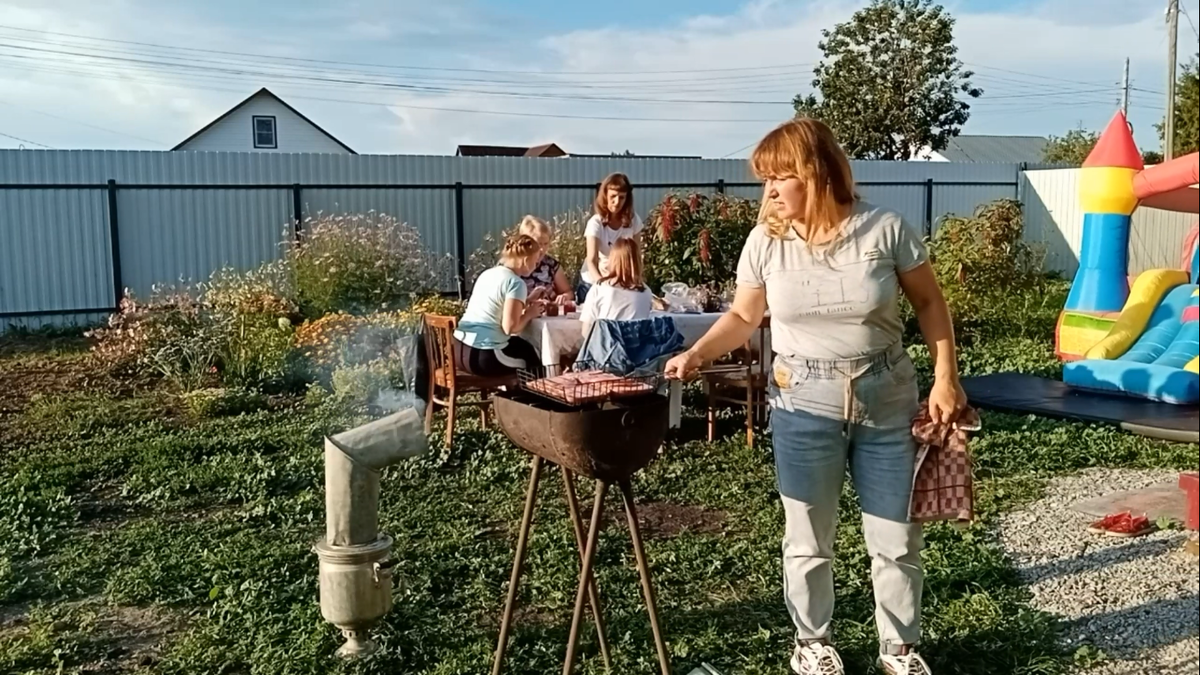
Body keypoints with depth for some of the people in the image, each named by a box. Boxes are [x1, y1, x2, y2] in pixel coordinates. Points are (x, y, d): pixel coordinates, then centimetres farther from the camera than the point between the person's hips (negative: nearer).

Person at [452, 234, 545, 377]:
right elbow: (510, 327, -18)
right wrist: (529, 314, 1)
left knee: (521, 345, 28)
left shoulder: (488, 273, 12)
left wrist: (525, 304, 17)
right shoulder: (516, 283, -11)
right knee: (535, 355, 16)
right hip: (483, 356, -8)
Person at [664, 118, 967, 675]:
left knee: (896, 539, 11)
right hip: (803, 407, 1)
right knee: (808, 540, 11)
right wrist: (697, 353, -11)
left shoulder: (885, 228, -10)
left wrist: (945, 377, -5)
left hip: (886, 404, 0)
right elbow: (742, 316, 5)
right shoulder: (766, 239, -4)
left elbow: (929, 302, 0)